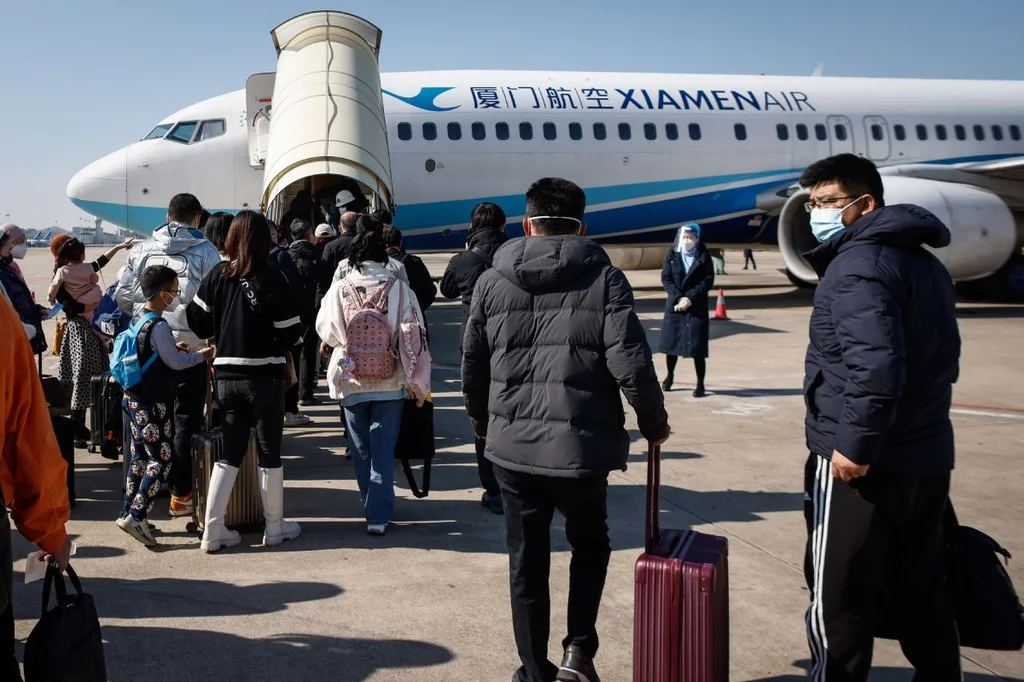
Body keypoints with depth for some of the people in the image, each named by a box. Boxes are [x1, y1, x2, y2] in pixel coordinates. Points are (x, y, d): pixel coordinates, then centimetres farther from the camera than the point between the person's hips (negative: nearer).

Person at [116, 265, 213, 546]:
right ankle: (136, 516, -7)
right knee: (161, 459, -4)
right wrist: (202, 355, -1)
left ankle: (128, 513, 22)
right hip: (153, 404, -9)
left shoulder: (139, 321, 9)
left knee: (139, 457, 15)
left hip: (135, 399, 9)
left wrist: (172, 348, 12)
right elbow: (176, 362, -15)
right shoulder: (158, 326, -18)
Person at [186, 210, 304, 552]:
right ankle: (275, 527, 20)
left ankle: (213, 530, 10)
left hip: (226, 375, 4)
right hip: (265, 375, -4)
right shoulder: (271, 278, -12)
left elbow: (198, 322, 1)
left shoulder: (217, 275, 0)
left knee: (230, 452, 13)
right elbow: (291, 331, -12)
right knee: (269, 451, 9)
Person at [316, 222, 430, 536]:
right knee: (383, 449, 5)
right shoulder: (399, 289, -10)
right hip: (390, 383, -1)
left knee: (361, 448, 18)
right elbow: (414, 338, -9)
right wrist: (419, 382, -1)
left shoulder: (340, 289, -9)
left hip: (351, 382, 1)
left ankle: (374, 505, 31)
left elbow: (325, 331, 1)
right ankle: (378, 515, 1)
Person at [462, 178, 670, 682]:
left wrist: (483, 424, 26)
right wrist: (654, 424, 5)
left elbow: (473, 366, 9)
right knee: (590, 544, 23)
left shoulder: (492, 281, 4)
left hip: (513, 446, 2)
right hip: (581, 445, -2)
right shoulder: (604, 278, -4)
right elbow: (631, 364, -12)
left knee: (527, 563, 15)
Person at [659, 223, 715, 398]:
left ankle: (700, 385, 3)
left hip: (697, 307, -2)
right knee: (671, 342, 9)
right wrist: (678, 298, -15)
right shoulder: (672, 254, 2)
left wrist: (690, 298, -17)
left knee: (697, 347, -5)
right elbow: (665, 278, -3)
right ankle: (670, 375, 32)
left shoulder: (704, 257, -1)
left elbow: (708, 281, -6)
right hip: (674, 305, 2)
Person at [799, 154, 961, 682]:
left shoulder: (858, 262, -15)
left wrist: (855, 445, -22)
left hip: (860, 467, -9)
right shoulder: (926, 263, 15)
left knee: (837, 596, 2)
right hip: (928, 461, 9)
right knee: (921, 592, 19)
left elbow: (875, 365, -27)